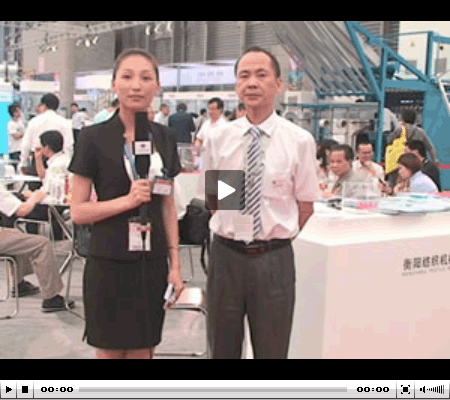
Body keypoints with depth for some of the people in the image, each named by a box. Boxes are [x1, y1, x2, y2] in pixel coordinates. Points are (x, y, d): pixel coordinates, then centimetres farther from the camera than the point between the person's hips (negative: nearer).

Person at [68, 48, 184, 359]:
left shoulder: (165, 138, 5)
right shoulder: (94, 138, -6)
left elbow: (168, 206, 10)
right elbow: (78, 211, -6)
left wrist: (175, 264, 6)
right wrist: (127, 200, -20)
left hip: (152, 264, 4)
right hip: (109, 264, -3)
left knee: (143, 351, 12)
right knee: (110, 351, 8)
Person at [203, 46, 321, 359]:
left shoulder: (300, 141, -7)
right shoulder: (218, 139, 1)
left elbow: (305, 206, 0)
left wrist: (276, 241, 1)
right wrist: (231, 231, 4)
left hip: (274, 260, -2)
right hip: (226, 254, 2)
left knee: (272, 349, 15)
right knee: (222, 348, 18)